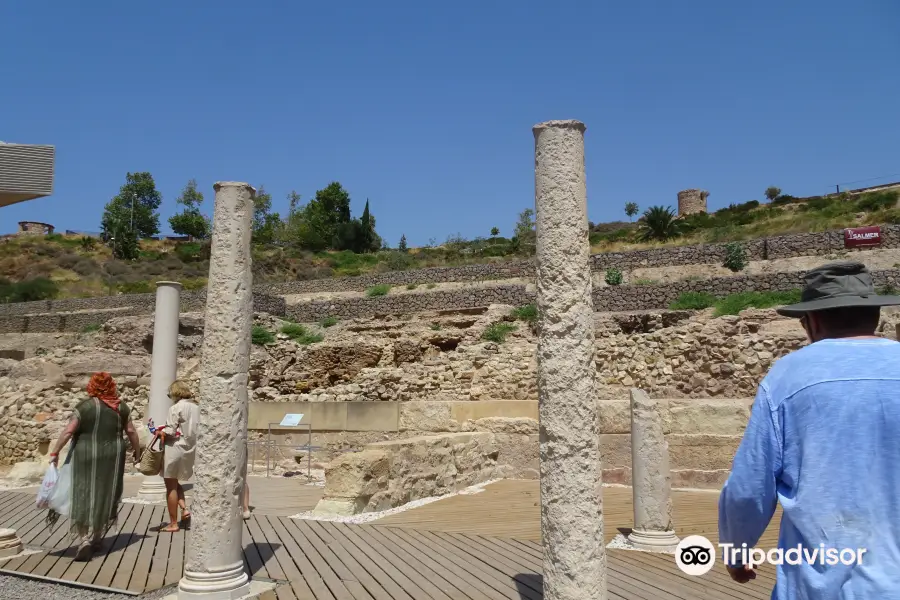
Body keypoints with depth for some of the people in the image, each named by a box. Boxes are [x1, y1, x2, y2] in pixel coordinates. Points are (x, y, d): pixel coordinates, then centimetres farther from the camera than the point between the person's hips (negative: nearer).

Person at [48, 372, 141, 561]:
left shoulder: (84, 406, -8)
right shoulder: (122, 407, 2)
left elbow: (68, 431, -12)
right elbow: (131, 431, 5)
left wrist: (55, 453, -6)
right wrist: (137, 451, 16)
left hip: (86, 457, -3)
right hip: (111, 458, 3)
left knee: (84, 496, 2)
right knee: (104, 496, 13)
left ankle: (86, 540, -11)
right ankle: (96, 539, 23)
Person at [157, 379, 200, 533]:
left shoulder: (176, 408, -14)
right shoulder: (196, 407, 6)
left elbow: (169, 431, -17)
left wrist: (159, 432, 0)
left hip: (175, 449, -7)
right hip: (190, 450, 7)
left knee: (171, 486, 5)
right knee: (176, 482, 25)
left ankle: (173, 523, 11)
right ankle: (184, 509, 7)